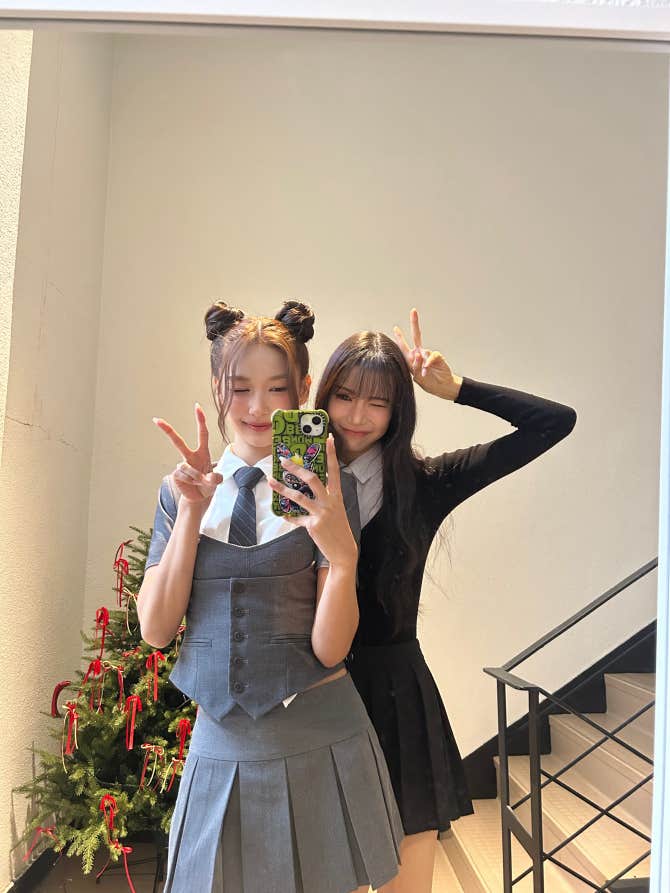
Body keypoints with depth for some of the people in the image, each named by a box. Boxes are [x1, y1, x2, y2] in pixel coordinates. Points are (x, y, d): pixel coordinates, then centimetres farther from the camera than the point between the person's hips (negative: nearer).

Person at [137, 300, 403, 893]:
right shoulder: (181, 490, 2)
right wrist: (193, 512, -14)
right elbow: (155, 629, -5)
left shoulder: (325, 491, -8)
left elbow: (329, 648, -12)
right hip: (219, 744, 2)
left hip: (319, 744, -2)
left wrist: (341, 554, -29)